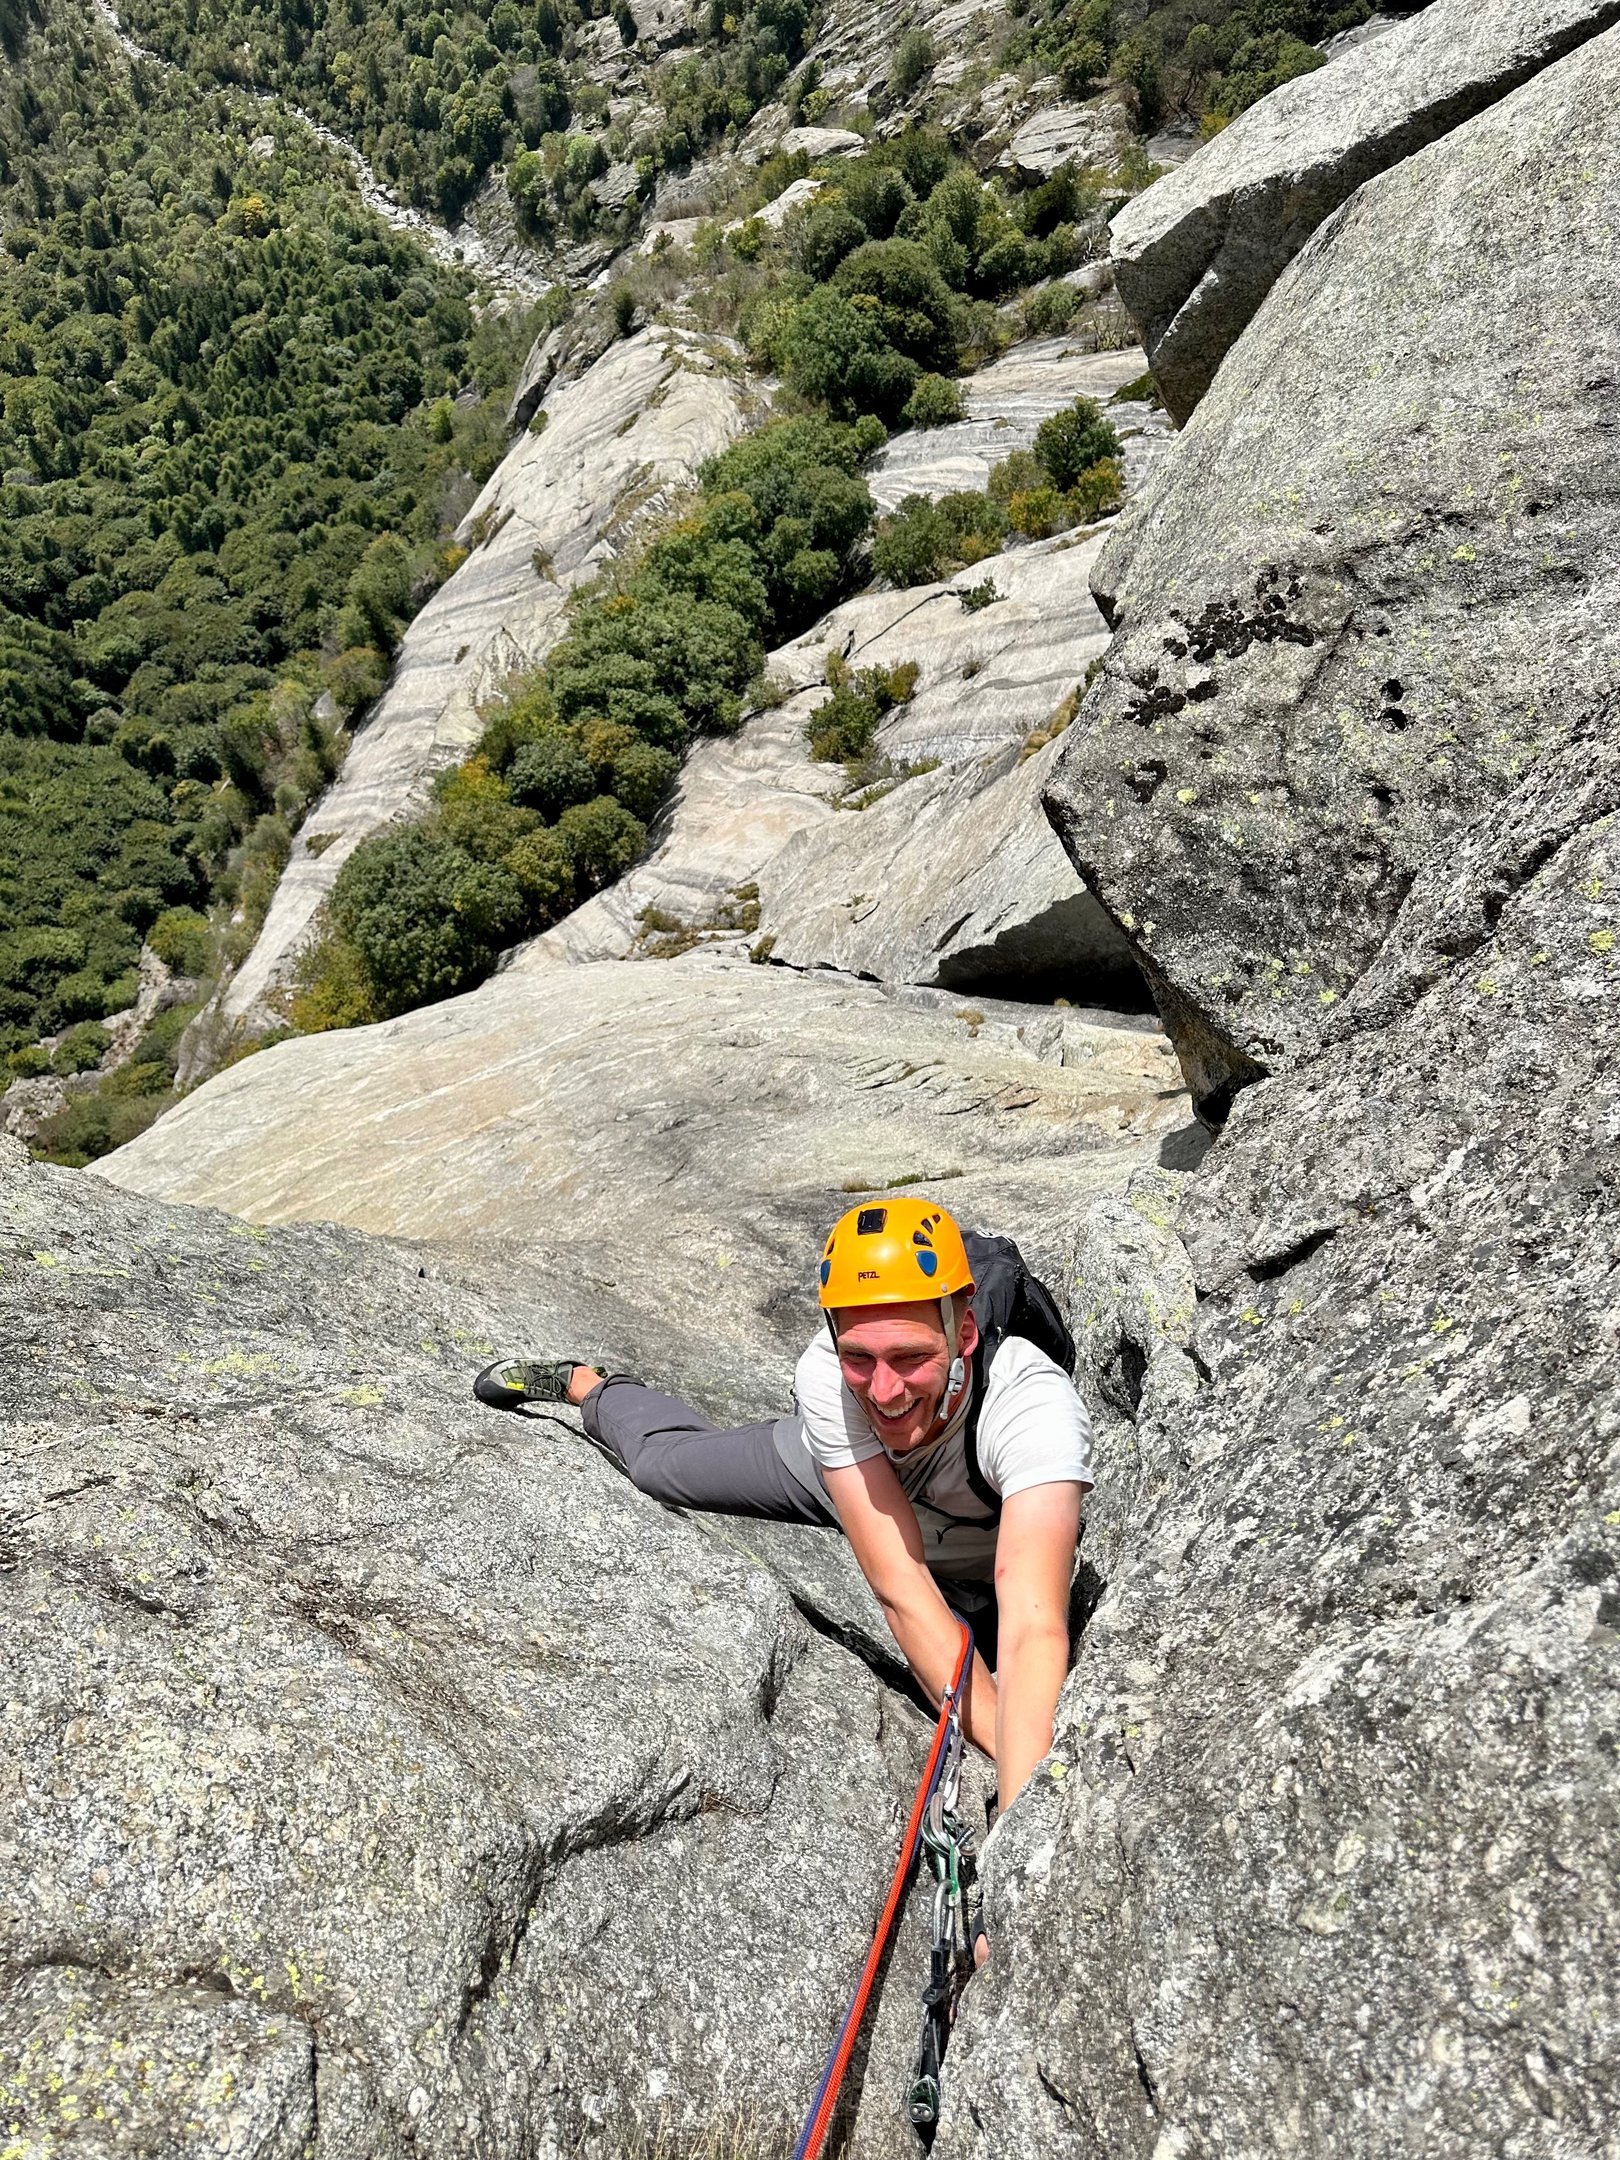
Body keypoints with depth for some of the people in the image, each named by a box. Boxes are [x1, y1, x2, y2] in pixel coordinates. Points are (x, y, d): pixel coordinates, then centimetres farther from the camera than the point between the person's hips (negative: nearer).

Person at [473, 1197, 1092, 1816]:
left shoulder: (1038, 1410, -48)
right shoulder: (827, 1374, -40)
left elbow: (1034, 1634, -58)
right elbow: (902, 1593, -44)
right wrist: (1004, 1741, -53)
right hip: (845, 1472, 2)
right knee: (660, 1458, 14)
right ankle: (581, 1383, 49)